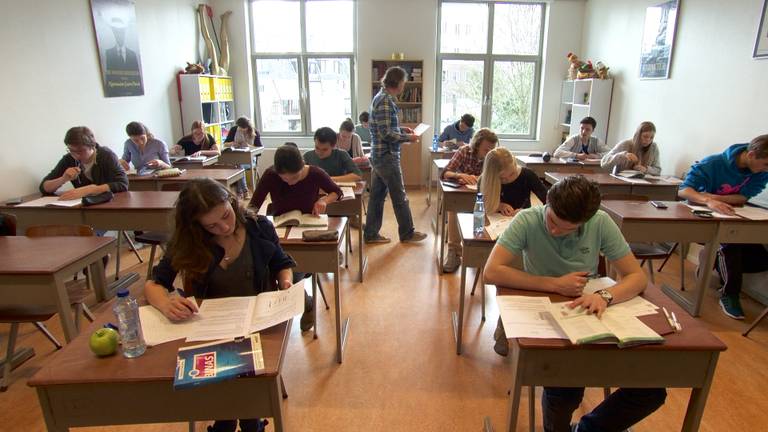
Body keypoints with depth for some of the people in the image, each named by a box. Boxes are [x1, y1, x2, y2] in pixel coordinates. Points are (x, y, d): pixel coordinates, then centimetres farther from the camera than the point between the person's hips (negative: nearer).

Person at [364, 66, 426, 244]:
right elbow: (386, 134, -22)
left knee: (377, 196, 12)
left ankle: (371, 234, 19)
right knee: (399, 196, 3)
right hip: (387, 156, -10)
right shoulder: (385, 101, -18)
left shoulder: (382, 97, 13)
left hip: (379, 155, 10)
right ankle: (407, 233, 17)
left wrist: (402, 129, 13)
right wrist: (408, 138, -11)